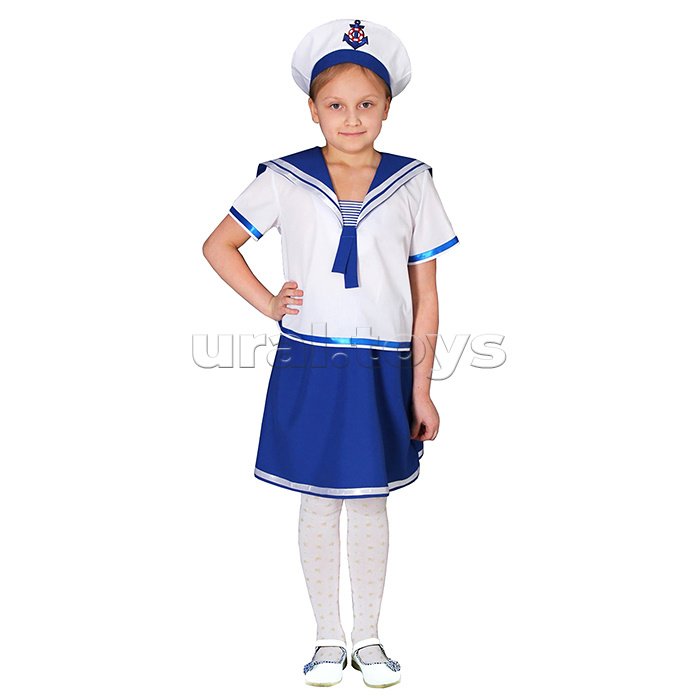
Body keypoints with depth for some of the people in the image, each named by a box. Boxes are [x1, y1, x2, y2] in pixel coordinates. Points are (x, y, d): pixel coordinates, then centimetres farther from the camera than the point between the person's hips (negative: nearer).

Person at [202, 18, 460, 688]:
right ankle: (329, 638, 29)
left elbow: (425, 295, 2)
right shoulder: (284, 180, -1)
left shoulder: (410, 183, 1)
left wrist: (421, 388, 0)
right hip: (308, 365, 0)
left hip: (382, 370, 0)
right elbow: (218, 244, 10)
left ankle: (368, 637, 30)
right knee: (318, 503, 10)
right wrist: (266, 303, -2)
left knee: (370, 502, 11)